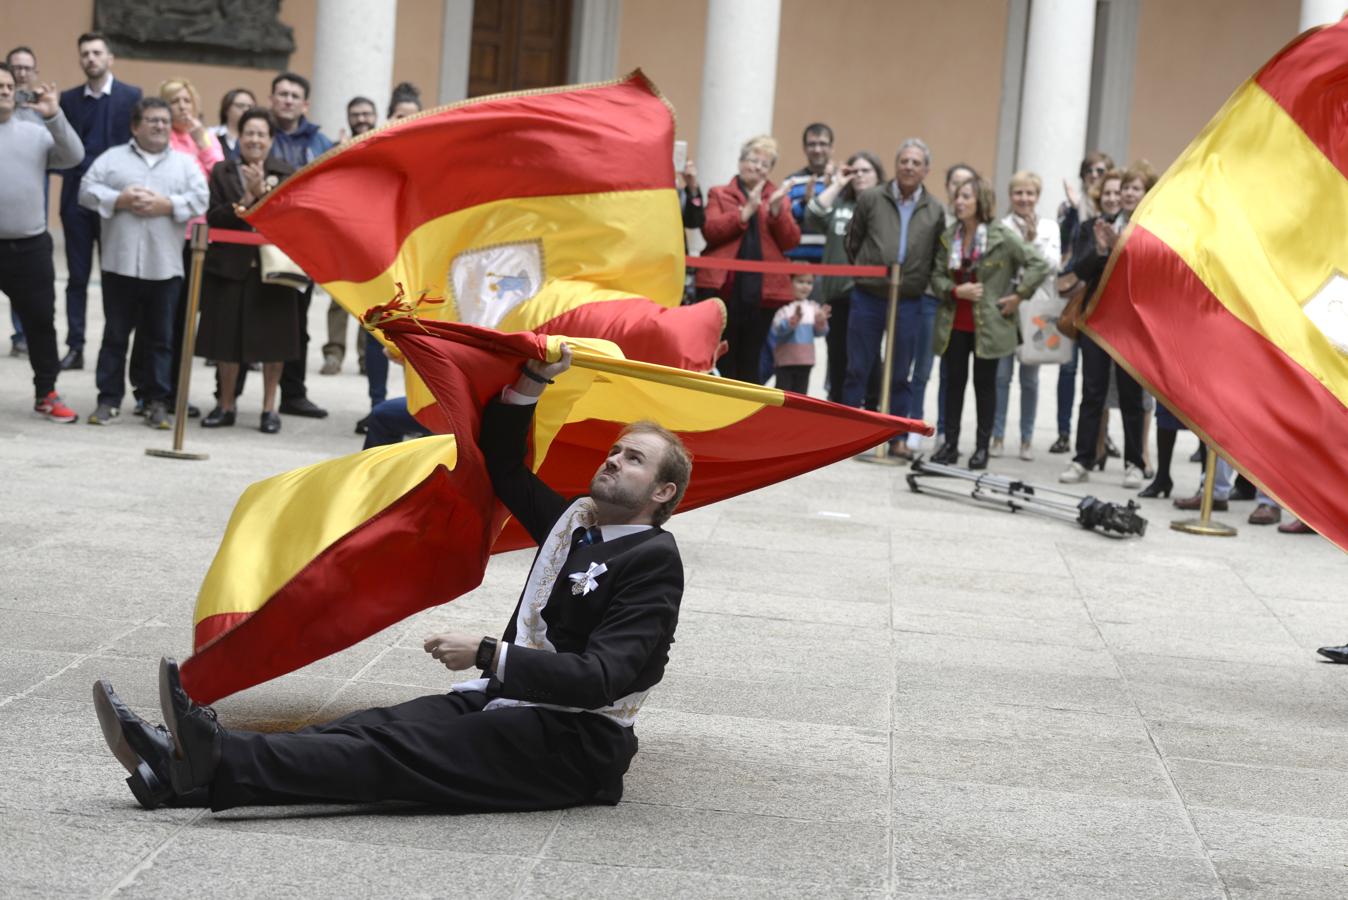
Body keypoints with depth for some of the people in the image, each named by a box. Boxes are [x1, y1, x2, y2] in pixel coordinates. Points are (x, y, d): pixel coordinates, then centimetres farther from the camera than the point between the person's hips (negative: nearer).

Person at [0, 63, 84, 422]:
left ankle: (46, 394, 17)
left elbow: (73, 156, -3)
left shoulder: (36, 133, 8)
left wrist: (54, 116, -16)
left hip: (30, 245, 3)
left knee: (41, 320, 8)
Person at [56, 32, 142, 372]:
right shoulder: (69, 99, 9)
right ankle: (75, 347, 8)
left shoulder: (132, 96, 0)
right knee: (77, 276, 5)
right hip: (77, 197, 3)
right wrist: (72, 172, -12)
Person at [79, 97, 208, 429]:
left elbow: (200, 200, -1)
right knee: (115, 334, 5)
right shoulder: (113, 158, 8)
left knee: (161, 337, 5)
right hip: (120, 262, 0)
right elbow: (88, 190, 1)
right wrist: (119, 200, -12)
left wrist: (167, 205, -12)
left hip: (165, 266, 1)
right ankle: (109, 400, 11)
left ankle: (157, 402, 11)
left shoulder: (185, 163, 10)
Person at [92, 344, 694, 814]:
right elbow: (500, 460, 26)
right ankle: (182, 766, -35)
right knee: (377, 726, -18)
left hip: (574, 745, -7)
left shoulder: (654, 560, -6)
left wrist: (489, 654, -22)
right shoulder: (573, 521, 20)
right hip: (504, 704, 7)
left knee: (398, 750, -28)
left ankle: (215, 765, -48)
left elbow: (601, 677, -18)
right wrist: (532, 382, 11)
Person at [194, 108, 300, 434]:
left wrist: (262, 192, -17)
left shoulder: (286, 174, 5)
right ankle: (225, 405, 18)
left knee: (271, 338, 3)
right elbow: (213, 217, -3)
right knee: (227, 336, 5)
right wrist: (244, 202, -15)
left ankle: (270, 408, 14)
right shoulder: (222, 172, 7)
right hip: (229, 265, 1)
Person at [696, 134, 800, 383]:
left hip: (762, 290, 2)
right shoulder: (719, 194, 11)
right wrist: (747, 211, -14)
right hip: (722, 286, -1)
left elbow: (791, 241, 3)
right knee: (721, 360, -3)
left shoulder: (778, 199, 15)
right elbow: (710, 230, -6)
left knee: (749, 362, 4)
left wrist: (776, 210, -12)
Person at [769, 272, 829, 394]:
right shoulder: (785, 307, -12)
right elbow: (777, 329, -25)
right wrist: (794, 320, -39)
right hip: (786, 358, -5)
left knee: (800, 393, 12)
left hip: (805, 360, 5)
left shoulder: (813, 308, 5)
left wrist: (821, 322, -16)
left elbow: (819, 332, 6)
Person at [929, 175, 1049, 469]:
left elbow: (1039, 265, -10)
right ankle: (950, 443, 13)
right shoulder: (949, 237, 6)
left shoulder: (1003, 237, -9)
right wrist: (955, 291, -11)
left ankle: (982, 447, 11)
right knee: (954, 381, 7)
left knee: (985, 383, 4)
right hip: (954, 322, 4)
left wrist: (1019, 296, -9)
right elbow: (937, 275, 7)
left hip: (988, 323, -4)